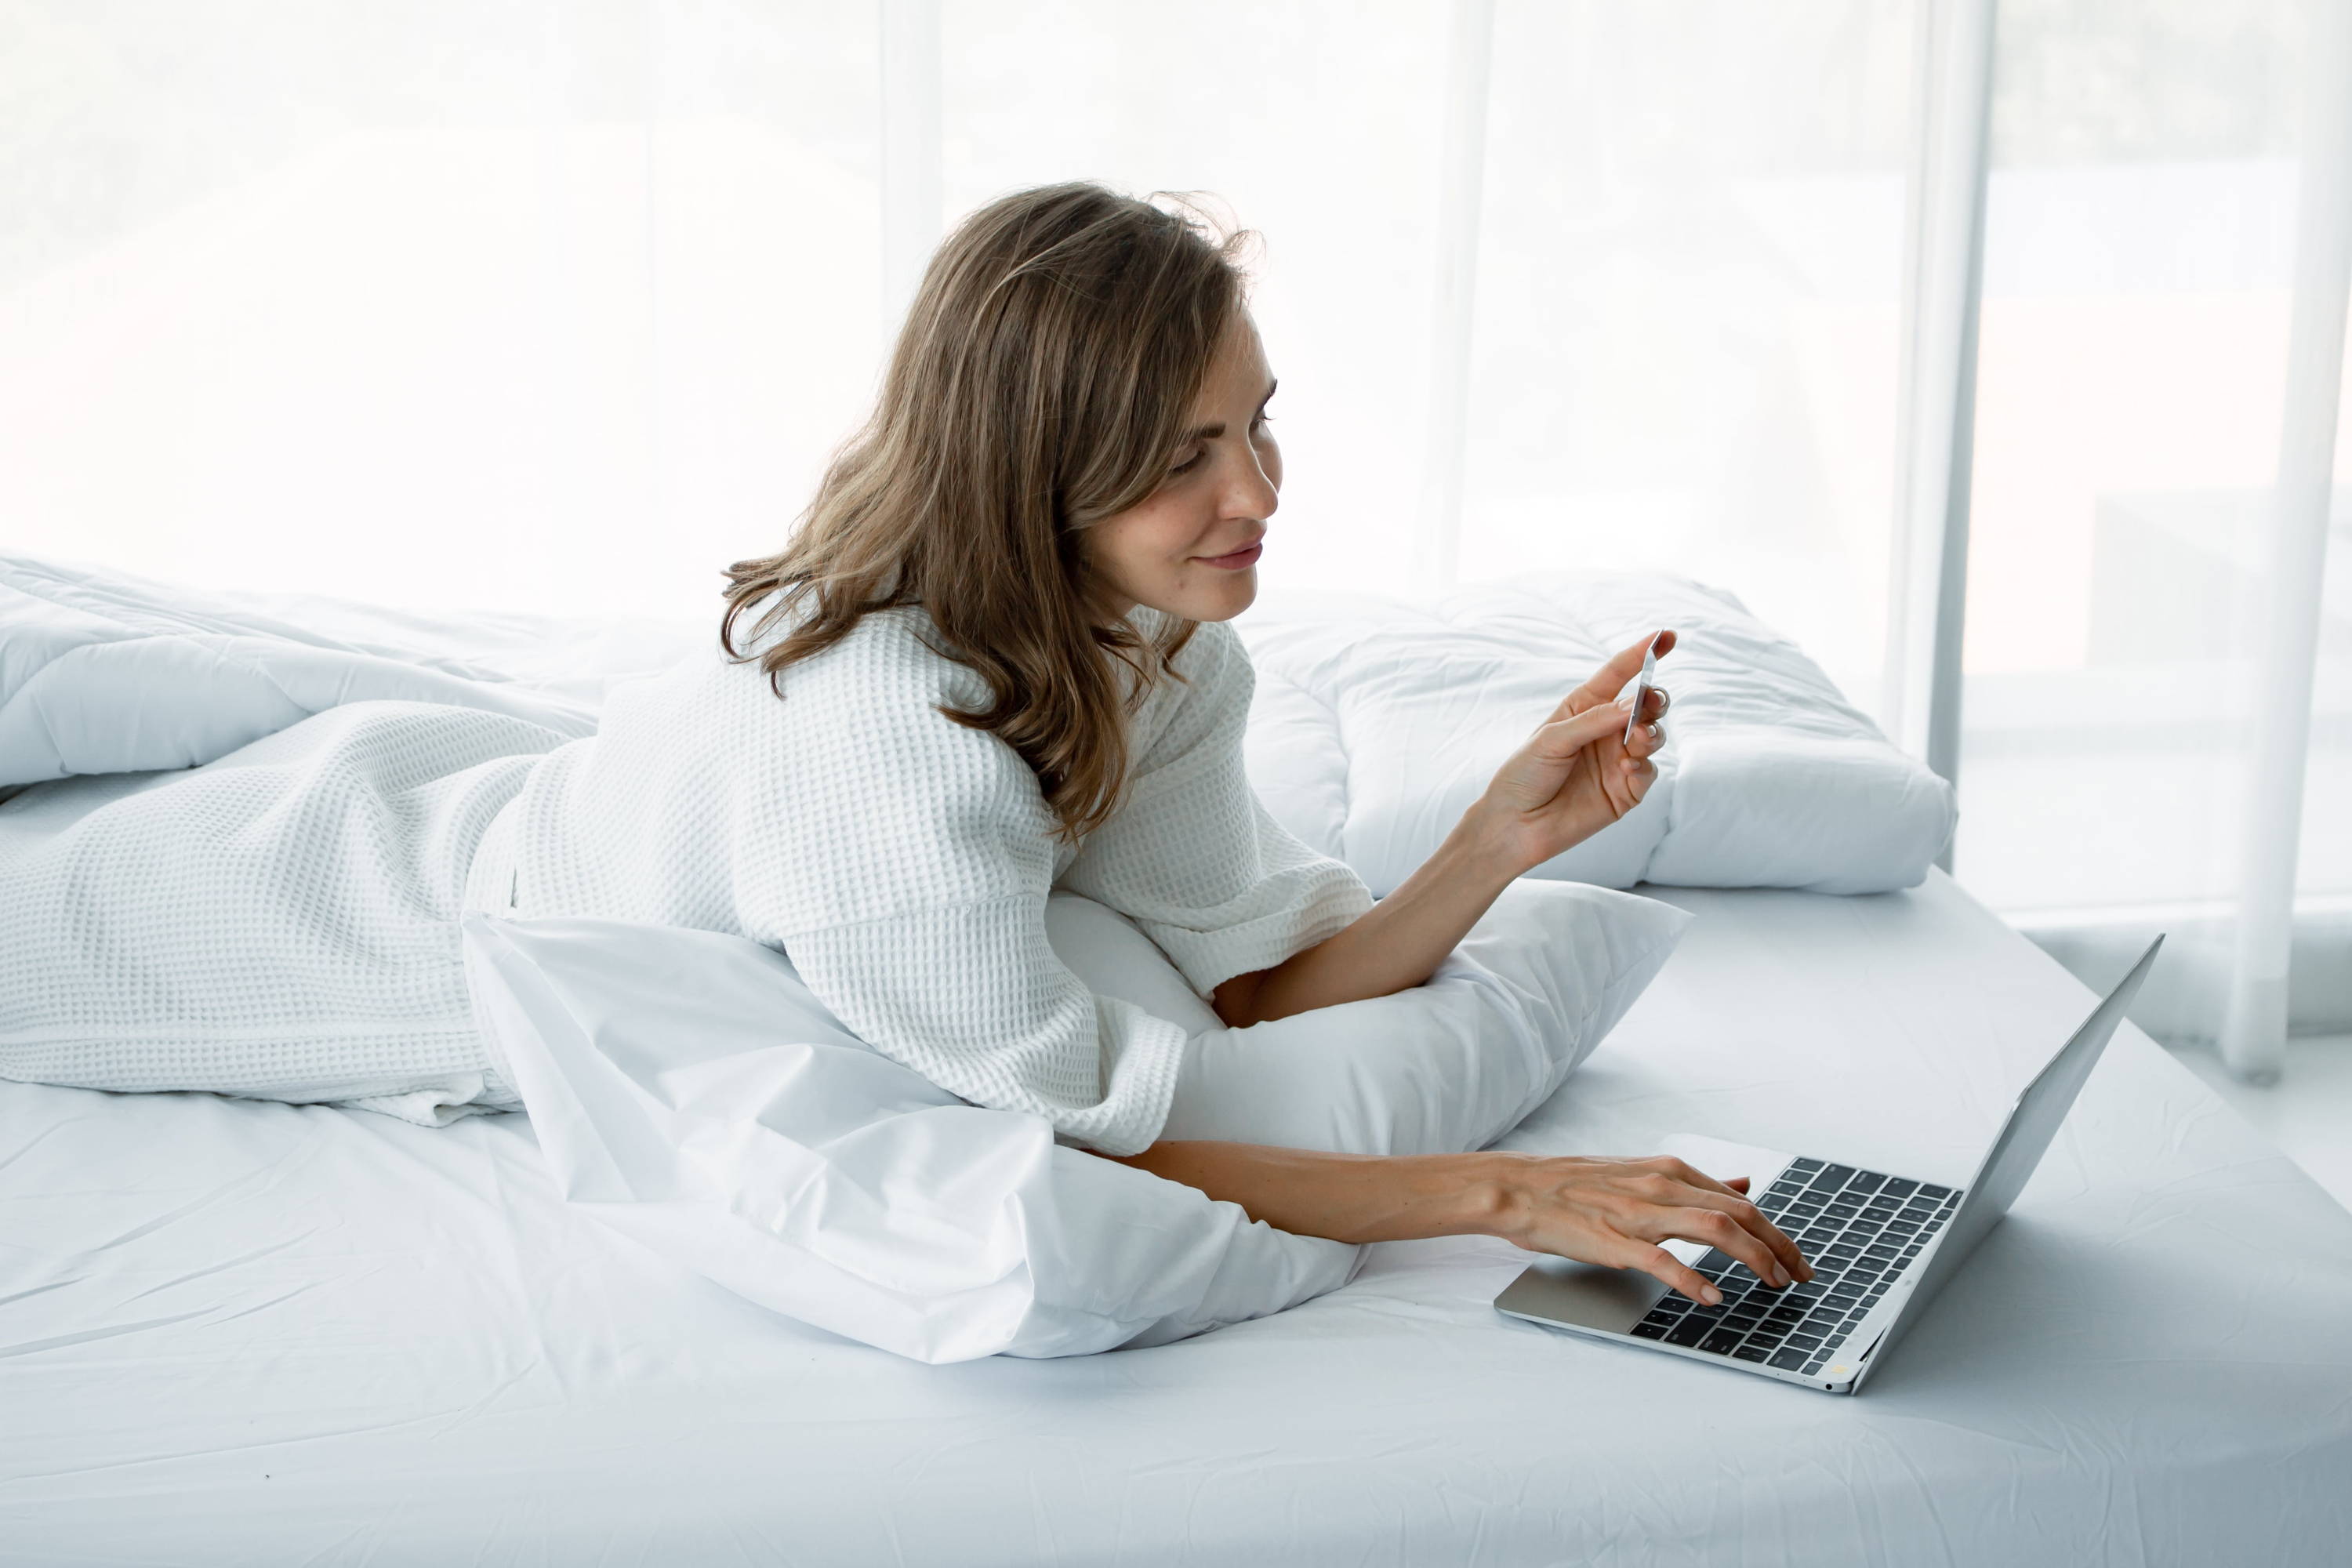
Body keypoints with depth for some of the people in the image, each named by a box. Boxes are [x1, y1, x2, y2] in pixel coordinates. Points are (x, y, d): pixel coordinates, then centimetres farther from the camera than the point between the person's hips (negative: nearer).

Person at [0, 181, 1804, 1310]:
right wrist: (1502, 1191, -40)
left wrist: (1506, 835, -27)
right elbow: (1076, 1156, -36)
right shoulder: (887, 740, -42)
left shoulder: (1158, 643, -17)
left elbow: (1256, 995, -13)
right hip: (395, 920, -6)